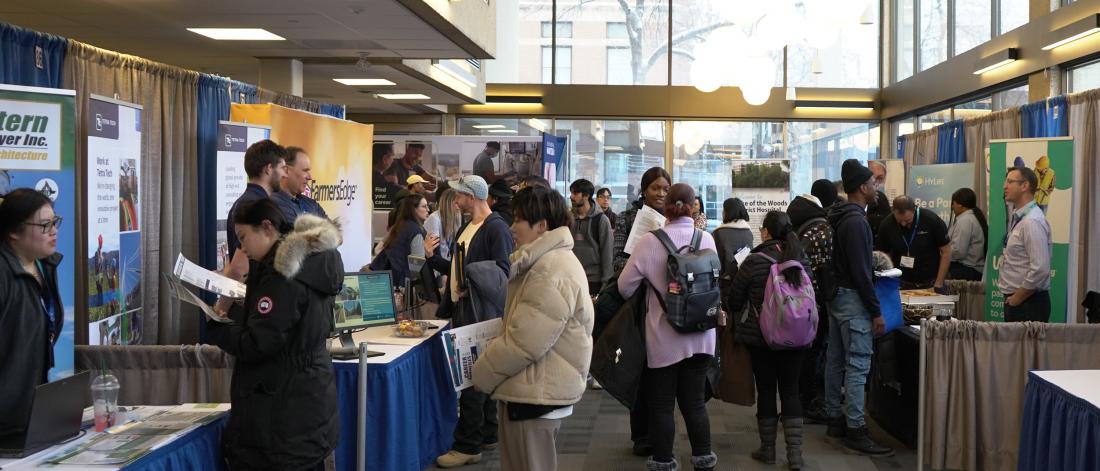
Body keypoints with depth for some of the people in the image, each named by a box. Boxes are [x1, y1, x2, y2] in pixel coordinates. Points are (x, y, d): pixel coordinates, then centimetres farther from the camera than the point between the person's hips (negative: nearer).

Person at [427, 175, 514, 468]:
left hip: (482, 316, -9)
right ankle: (487, 434, 26)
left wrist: (472, 280, -28)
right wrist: (432, 257, 7)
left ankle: (468, 446, 0)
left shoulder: (496, 228, -13)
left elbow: (503, 273, -20)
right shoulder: (466, 228, 15)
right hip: (463, 312, 9)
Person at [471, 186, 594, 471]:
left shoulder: (552, 272, -23)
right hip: (535, 389, 11)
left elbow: (524, 342, -26)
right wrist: (488, 367, 12)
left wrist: (482, 374, -12)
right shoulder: (547, 261, 13)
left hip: (536, 394, -11)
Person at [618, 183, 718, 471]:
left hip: (664, 336, -3)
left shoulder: (650, 242, -14)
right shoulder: (707, 240, -4)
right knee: (695, 401, 14)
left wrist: (641, 301, 13)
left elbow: (625, 286, -9)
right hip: (700, 335, 3)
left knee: (662, 404, 10)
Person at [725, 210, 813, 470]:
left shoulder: (755, 261, -14)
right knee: (791, 391, 9)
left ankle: (768, 449, 18)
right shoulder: (802, 260, -2)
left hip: (761, 336, -3)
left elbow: (734, 299, -3)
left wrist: (743, 312, 19)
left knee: (766, 390, 8)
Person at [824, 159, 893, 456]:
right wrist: (876, 312, -18)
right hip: (852, 299, -10)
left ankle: (835, 420, 21)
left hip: (836, 295, 10)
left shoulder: (840, 218, 11)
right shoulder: (856, 221, -19)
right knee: (858, 365, -8)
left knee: (835, 361, 13)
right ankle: (855, 432, -6)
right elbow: (861, 272, -22)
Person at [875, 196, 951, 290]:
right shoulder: (887, 225, -9)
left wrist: (939, 283, -10)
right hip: (901, 285, 1)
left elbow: (946, 252, -7)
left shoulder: (932, 220, -14)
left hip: (930, 283, -1)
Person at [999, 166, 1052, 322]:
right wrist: (1011, 298, 12)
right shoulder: (1017, 218, 10)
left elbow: (1040, 270, -24)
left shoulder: (1032, 221, -18)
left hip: (1029, 302, -8)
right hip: (1014, 300, 9)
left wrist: (1017, 298, -15)